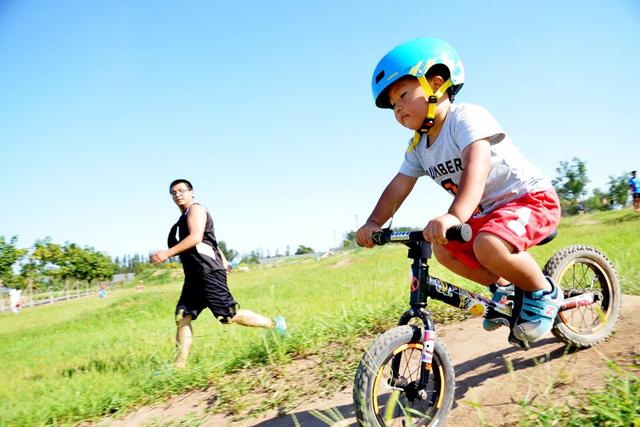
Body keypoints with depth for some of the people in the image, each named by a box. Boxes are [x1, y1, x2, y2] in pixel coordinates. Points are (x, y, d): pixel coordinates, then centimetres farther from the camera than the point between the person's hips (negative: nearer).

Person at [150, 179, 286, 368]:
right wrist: (223, 261, 35)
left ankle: (275, 324, 7)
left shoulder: (196, 209, -4)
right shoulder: (184, 218, 25)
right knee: (182, 318, 2)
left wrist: (167, 253, -24)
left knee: (231, 315, -8)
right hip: (194, 276, 10)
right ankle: (178, 366, 5)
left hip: (209, 273, -10)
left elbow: (196, 238, -20)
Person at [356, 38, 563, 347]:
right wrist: (374, 223, -16)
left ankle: (544, 293, -5)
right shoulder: (417, 147, 4)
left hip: (531, 198, -9)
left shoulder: (466, 117, -22)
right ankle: (503, 287, 20)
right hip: (487, 211, 9)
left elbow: (477, 165, -39)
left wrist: (455, 215, -55)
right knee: (444, 250, 3)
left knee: (488, 246, -33)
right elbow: (398, 187, -1)